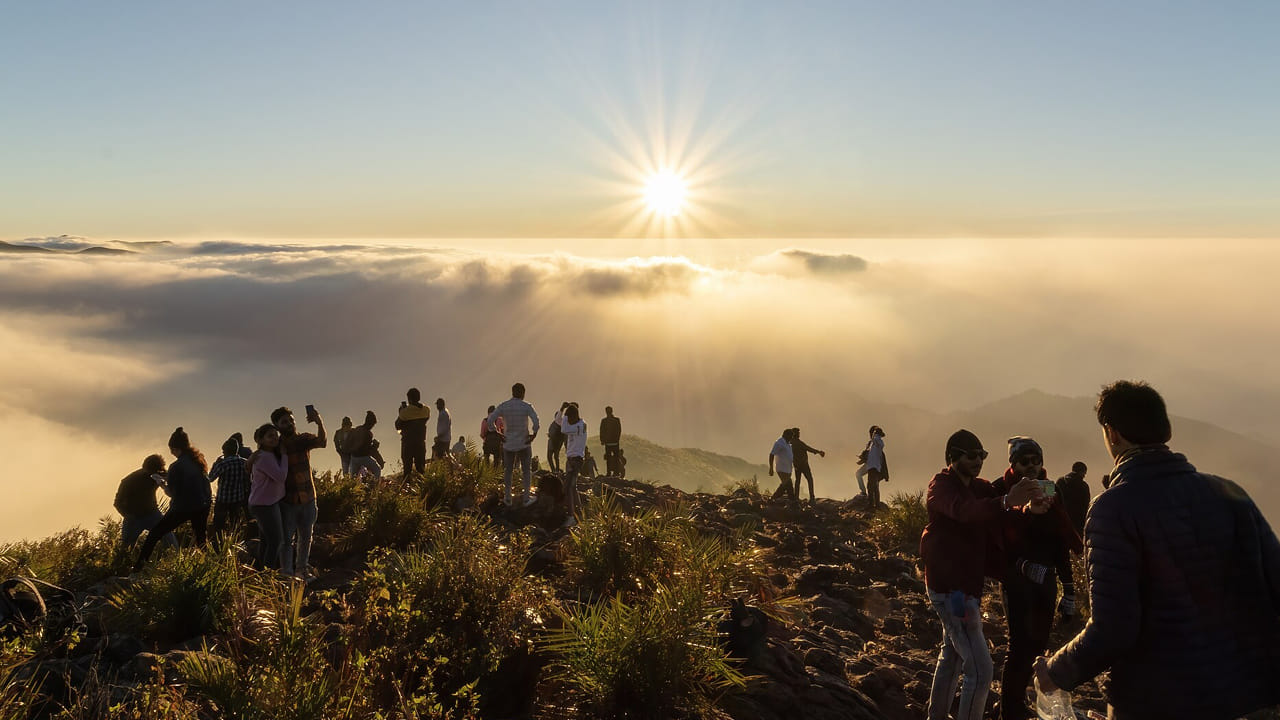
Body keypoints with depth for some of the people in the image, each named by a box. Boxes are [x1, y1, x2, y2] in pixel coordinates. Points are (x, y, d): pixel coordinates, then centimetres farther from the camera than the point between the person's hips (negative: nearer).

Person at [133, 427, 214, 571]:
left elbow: (171, 493, -10)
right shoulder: (200, 459, 2)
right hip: (202, 506, 6)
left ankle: (138, 565, 8)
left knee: (155, 533, 8)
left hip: (183, 507, -6)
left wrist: (161, 483, 8)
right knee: (200, 539, 19)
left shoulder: (176, 466, -16)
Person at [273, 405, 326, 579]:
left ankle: (302, 569, 31)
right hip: (287, 501, -3)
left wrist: (319, 422, -36)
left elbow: (322, 442, -22)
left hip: (307, 499, 3)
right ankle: (287, 574, 8)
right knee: (287, 540, -1)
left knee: (306, 537, 15)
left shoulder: (303, 439, 0)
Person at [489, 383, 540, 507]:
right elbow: (536, 422, -23)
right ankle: (527, 498, 12)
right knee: (526, 471, 11)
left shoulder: (503, 406, -3)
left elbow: (490, 420, -8)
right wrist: (534, 435, -10)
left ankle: (508, 498, 20)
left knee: (508, 470, 15)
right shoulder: (527, 407, -11)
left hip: (508, 444, 2)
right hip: (524, 443, -2)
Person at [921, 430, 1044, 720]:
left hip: (966, 586, 10)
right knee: (980, 669, -11)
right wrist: (1007, 501, -55)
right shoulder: (941, 486, -16)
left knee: (952, 656, 22)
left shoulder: (979, 487, 10)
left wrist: (1026, 501, -27)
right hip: (951, 588, -10)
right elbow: (964, 510, -38)